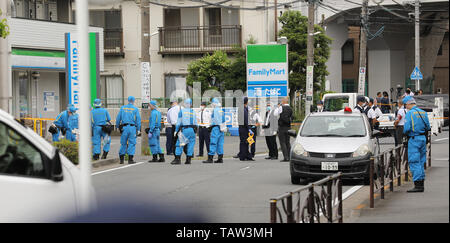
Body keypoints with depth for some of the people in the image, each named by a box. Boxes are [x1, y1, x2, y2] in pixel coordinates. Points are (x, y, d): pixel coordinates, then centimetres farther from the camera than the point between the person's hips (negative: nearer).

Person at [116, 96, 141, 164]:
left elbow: (118, 118, 7)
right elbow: (138, 120, -1)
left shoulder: (122, 108, 8)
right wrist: (138, 129, 4)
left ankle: (121, 159, 10)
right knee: (132, 143, 1)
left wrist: (117, 126, 15)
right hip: (132, 127, -2)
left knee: (123, 143, 8)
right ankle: (130, 159, -4)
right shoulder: (135, 109, 1)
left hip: (124, 128, 2)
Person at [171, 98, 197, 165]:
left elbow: (179, 122, -2)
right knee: (191, 144, 7)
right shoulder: (193, 112, 8)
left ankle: (177, 159, -6)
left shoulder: (181, 111, -1)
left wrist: (176, 130, 2)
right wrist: (195, 130, 21)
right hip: (192, 129, 3)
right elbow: (195, 122, 11)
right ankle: (188, 159, 4)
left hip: (184, 129, -3)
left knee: (179, 144, 1)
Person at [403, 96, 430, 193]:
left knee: (414, 163, -6)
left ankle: (418, 185, -11)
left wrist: (405, 133, 3)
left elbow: (407, 128, -17)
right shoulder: (423, 113, 9)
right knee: (421, 162, 13)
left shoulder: (410, 113, -11)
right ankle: (421, 184, 16)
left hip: (414, 139, -7)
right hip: (423, 138, 7)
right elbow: (428, 127, 11)